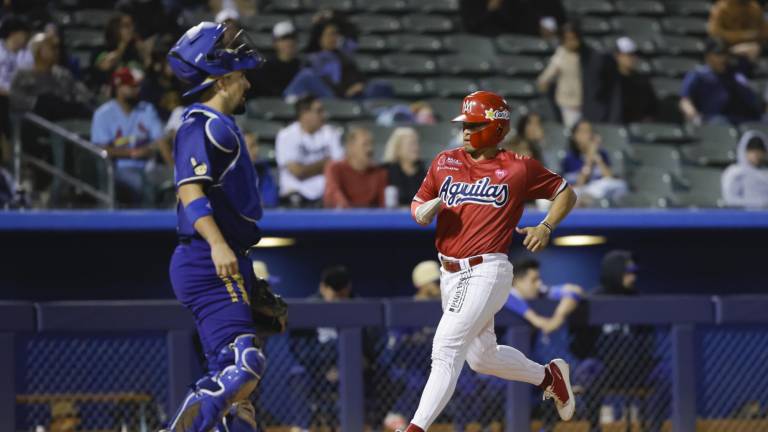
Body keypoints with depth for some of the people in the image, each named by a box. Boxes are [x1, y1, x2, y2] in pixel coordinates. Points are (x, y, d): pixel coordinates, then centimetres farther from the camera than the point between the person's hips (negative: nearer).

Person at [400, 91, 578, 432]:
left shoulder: (518, 169, -3)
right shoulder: (445, 163, 9)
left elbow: (565, 193, 8)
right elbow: (417, 206, 14)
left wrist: (546, 227, -8)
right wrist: (424, 211, -10)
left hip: (486, 272, -7)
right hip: (449, 274, 7)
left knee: (446, 350, -18)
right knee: (482, 357, 20)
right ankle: (549, 375, 44)